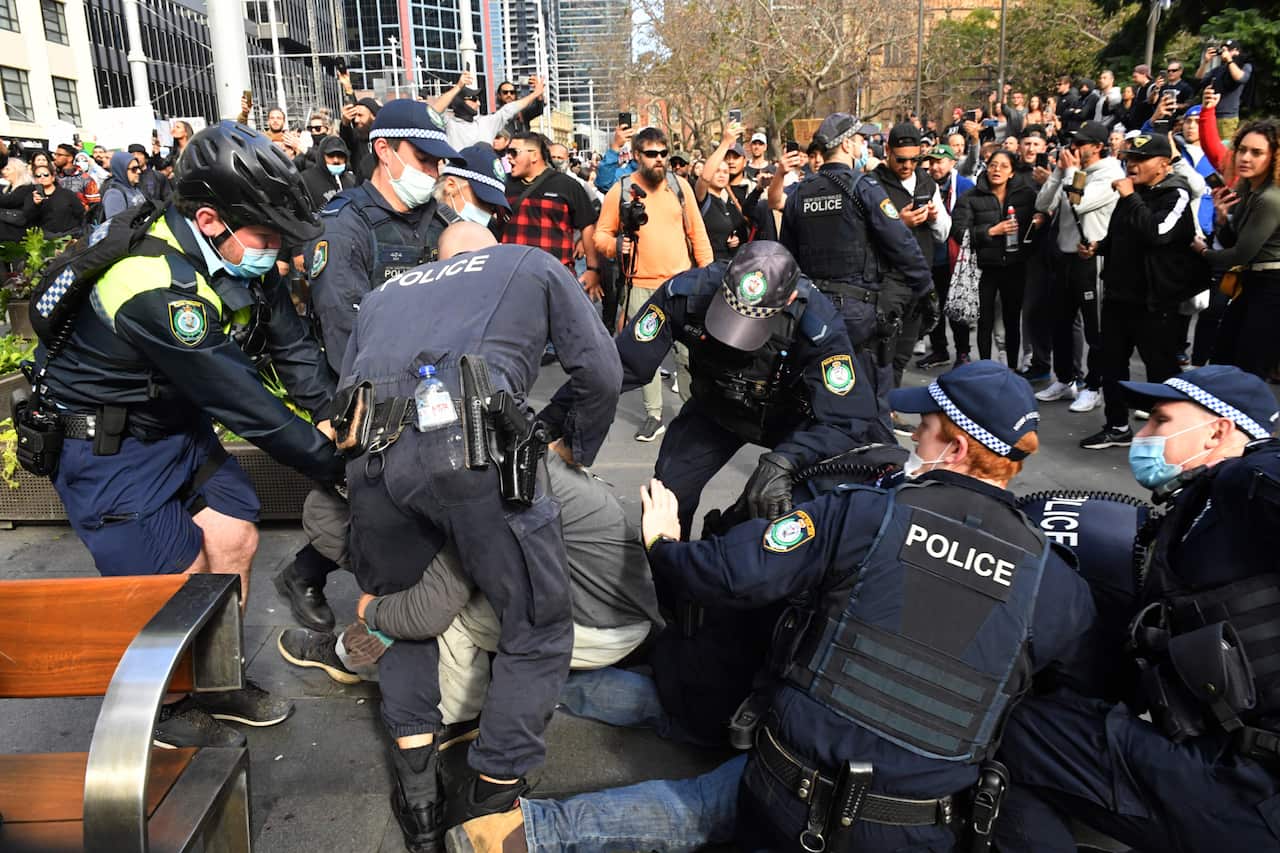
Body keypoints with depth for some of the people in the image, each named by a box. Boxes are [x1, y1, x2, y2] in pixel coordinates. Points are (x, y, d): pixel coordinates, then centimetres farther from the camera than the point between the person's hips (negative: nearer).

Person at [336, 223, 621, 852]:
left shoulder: (384, 293, 36)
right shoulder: (534, 264, 27)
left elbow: (345, 394, 29)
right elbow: (601, 374, 18)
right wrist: (573, 450, 33)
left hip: (371, 453, 5)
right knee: (538, 630, 12)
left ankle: (418, 798, 22)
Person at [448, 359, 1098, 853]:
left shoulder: (863, 514, -11)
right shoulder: (1052, 577, -3)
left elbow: (736, 573, -14)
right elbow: (1070, 671, 15)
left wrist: (662, 544, 5)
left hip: (793, 799, 0)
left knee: (705, 801, 25)